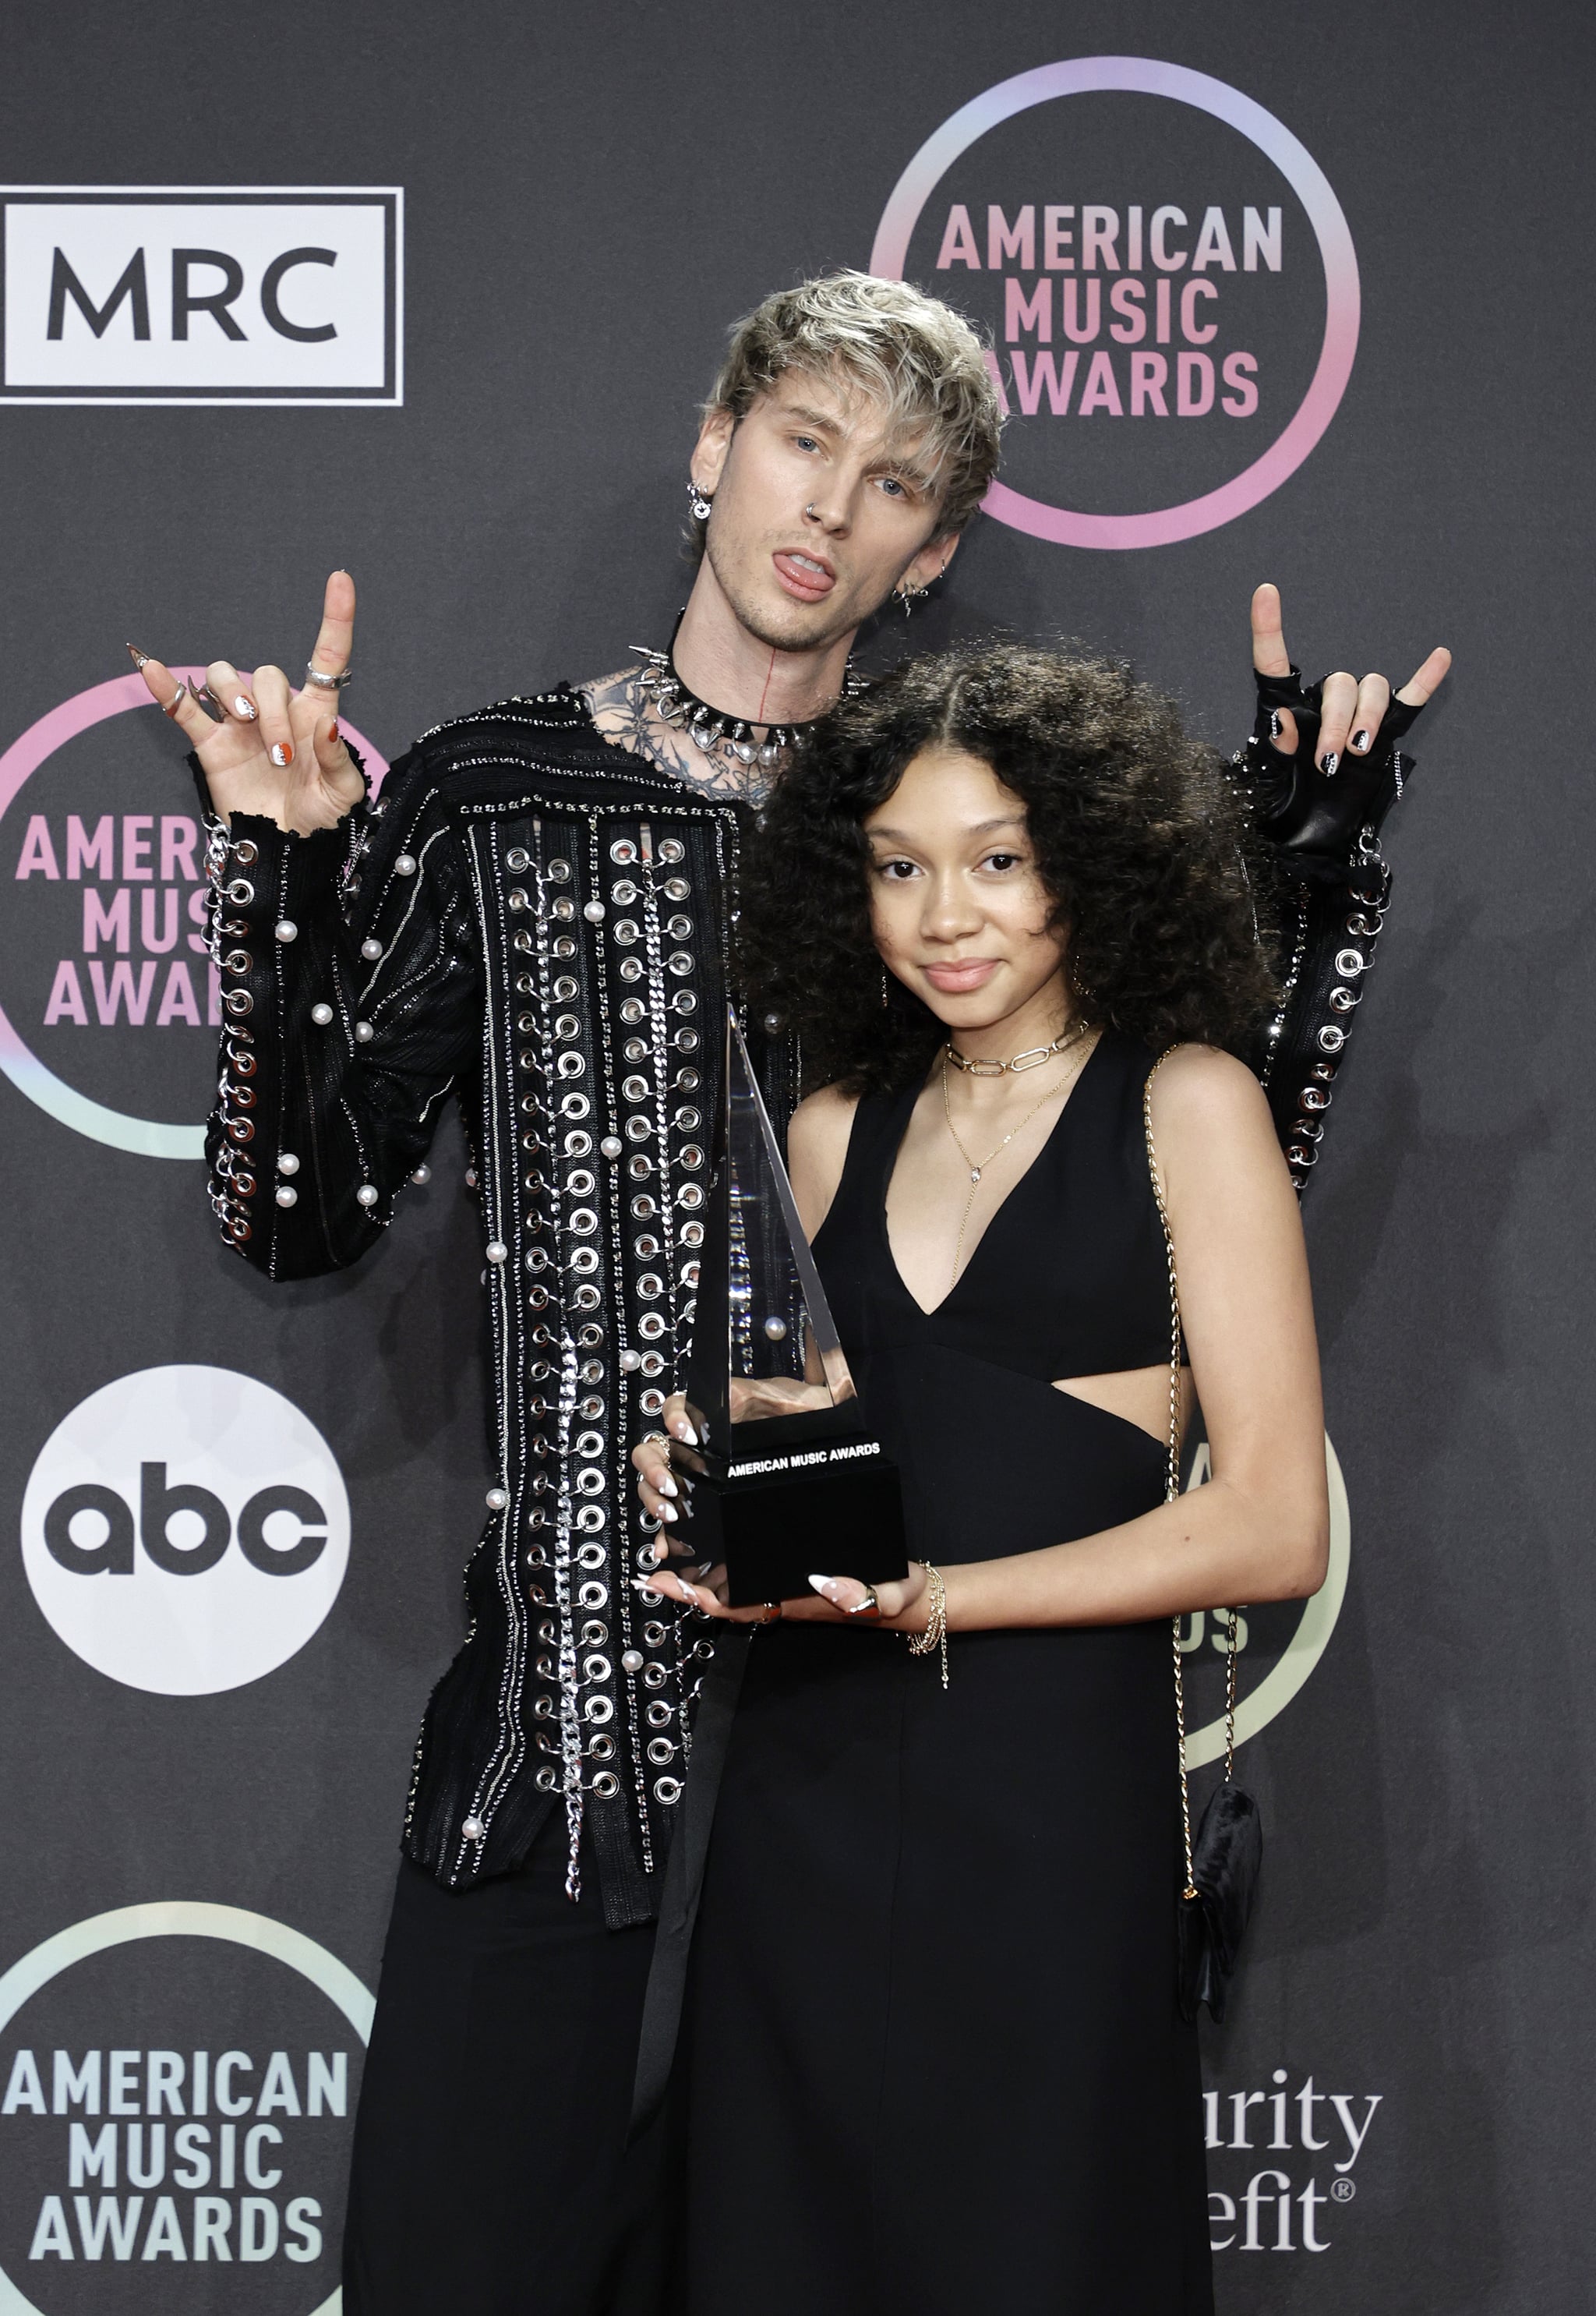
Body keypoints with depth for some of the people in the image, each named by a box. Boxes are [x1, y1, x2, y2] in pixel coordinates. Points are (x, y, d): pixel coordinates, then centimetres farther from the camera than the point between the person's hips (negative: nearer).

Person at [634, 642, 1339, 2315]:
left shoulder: (1185, 1105, -2)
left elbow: (1274, 1528, -8)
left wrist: (922, 1598, -15)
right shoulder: (838, 1124, 12)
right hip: (806, 1782, 5)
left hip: (1054, 1784, -4)